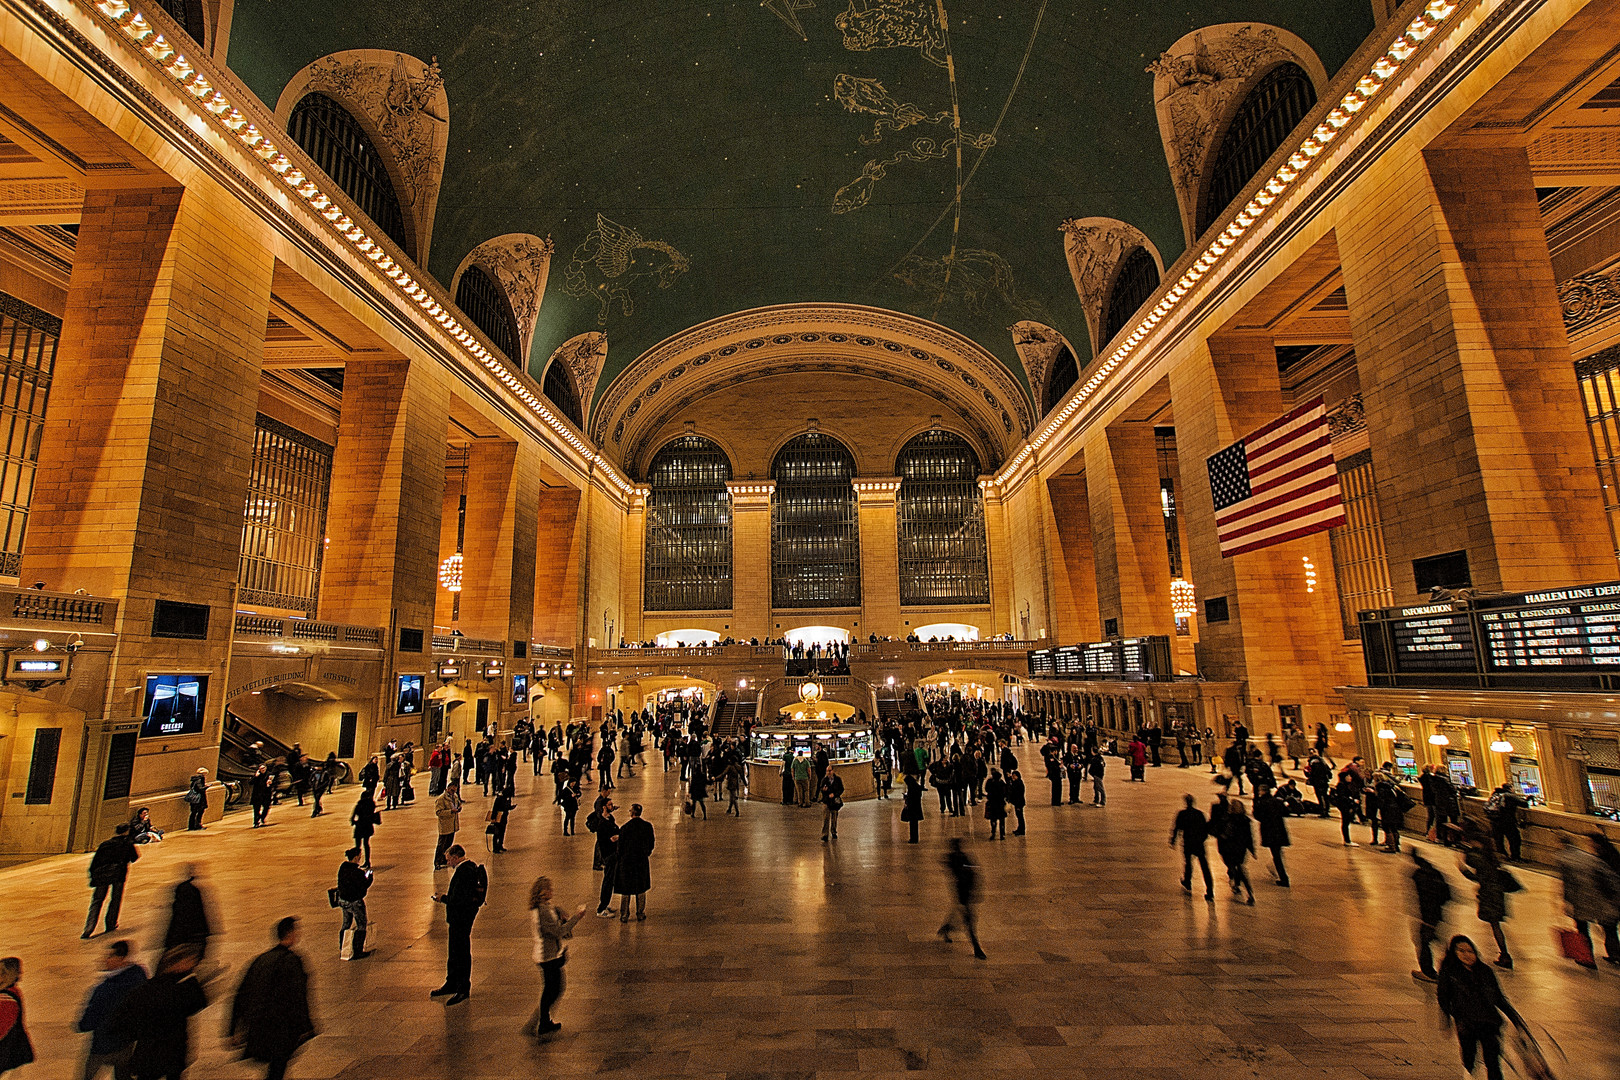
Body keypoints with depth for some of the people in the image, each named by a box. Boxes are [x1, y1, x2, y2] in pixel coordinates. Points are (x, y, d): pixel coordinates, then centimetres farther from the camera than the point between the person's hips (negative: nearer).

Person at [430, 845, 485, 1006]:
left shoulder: (463, 872, -25)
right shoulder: (471, 867, 7)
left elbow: (458, 900, -27)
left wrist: (443, 898, -12)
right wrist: (447, 896, 11)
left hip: (460, 918, -11)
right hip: (462, 917, 11)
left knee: (461, 954, 2)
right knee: (453, 952, 22)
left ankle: (463, 989, 14)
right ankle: (451, 984, 37)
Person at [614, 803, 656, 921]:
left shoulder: (625, 827, -16)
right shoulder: (648, 826, -7)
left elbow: (620, 846, -9)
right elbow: (651, 843, 1)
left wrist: (620, 860, 7)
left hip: (626, 861, -2)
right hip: (642, 861, 2)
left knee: (626, 890, 12)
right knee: (641, 889, 15)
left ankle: (624, 916, 18)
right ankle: (640, 914, 21)